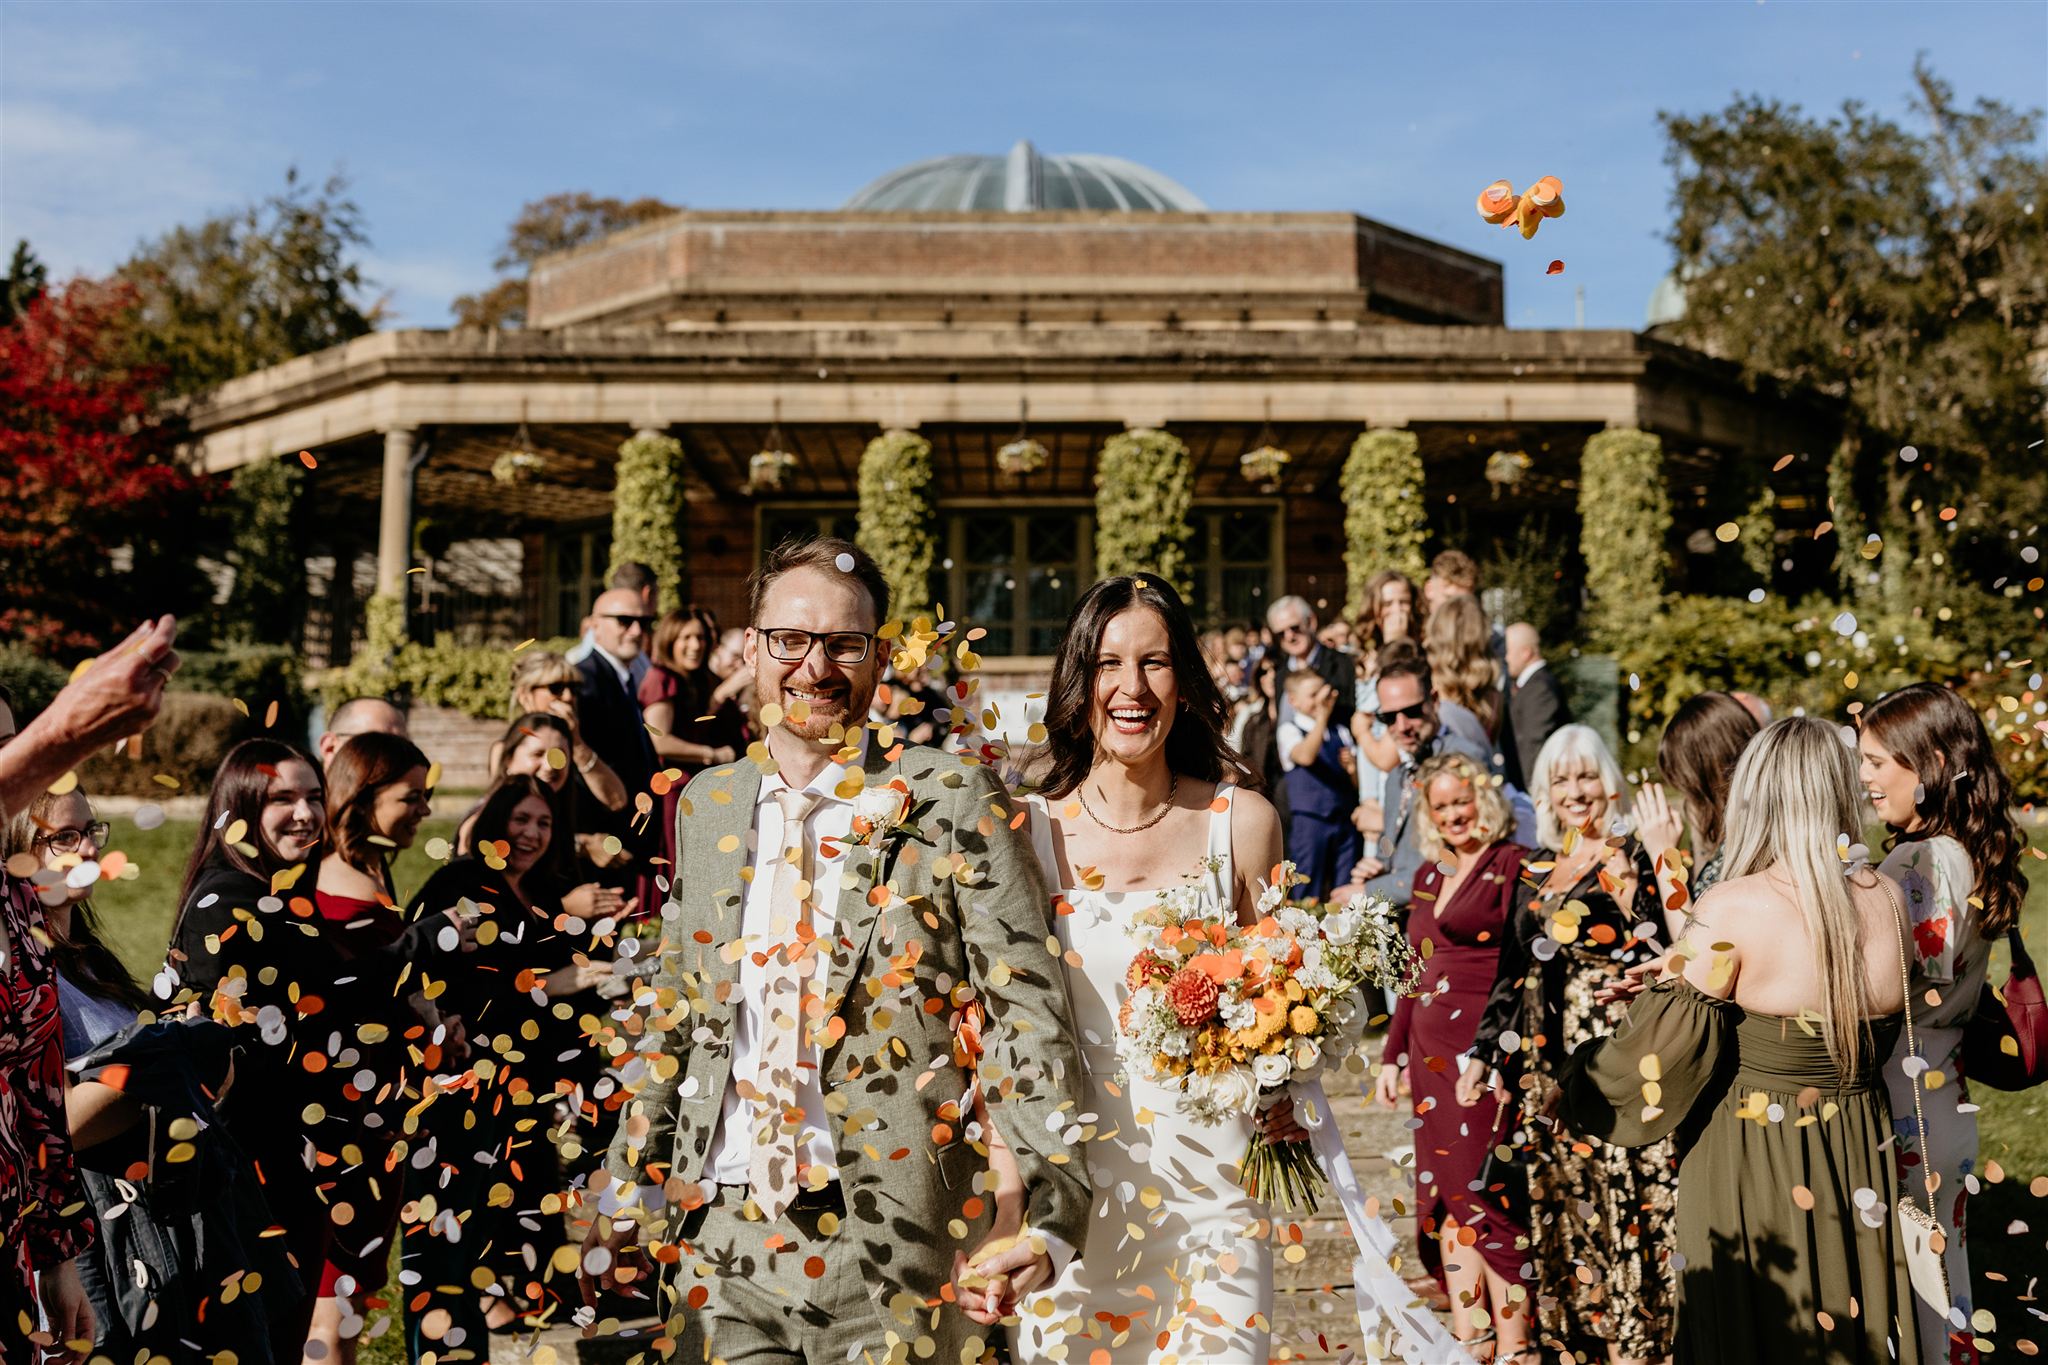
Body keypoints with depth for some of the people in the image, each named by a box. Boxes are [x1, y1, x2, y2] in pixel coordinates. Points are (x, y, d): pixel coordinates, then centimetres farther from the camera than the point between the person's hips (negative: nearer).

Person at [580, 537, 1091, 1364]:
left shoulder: (952, 798, -6)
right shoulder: (707, 803, 9)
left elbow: (1028, 1010, -9)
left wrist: (1044, 1212, -18)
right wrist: (625, 1188, 15)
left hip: (895, 1245, -4)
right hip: (722, 1239, 4)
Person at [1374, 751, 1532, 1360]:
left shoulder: (1512, 864, -4)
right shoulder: (1429, 873, 17)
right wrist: (1391, 1053, 20)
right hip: (1431, 1052, 7)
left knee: (1490, 1192, -6)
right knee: (1444, 1192, 8)